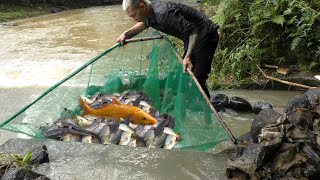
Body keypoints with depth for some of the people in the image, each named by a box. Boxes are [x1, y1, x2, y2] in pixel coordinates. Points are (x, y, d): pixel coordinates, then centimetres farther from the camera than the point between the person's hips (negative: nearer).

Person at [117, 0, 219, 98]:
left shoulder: (164, 13, -32)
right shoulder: (150, 11, -2)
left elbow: (194, 31, -33)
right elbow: (144, 24, 24)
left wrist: (188, 57, -40)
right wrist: (126, 34, 11)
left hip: (206, 36, -10)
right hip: (192, 38, 10)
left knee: (197, 80, -12)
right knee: (184, 74, 16)